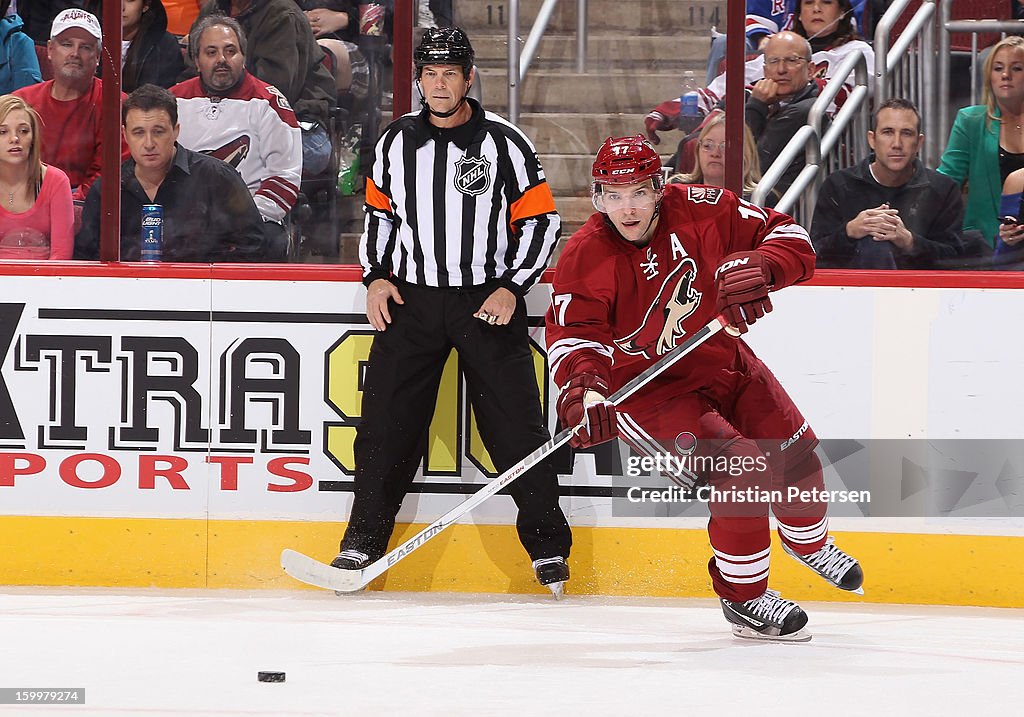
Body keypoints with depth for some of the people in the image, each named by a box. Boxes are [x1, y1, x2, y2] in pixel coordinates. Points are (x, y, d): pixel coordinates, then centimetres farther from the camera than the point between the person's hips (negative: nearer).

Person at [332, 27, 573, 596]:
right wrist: (376, 276, 4)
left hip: (487, 303, -3)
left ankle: (548, 546, 5)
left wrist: (511, 287, -11)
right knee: (386, 420, -1)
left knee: (515, 425, -3)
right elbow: (380, 212, 17)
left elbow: (541, 222, -2)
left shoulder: (504, 143, -5)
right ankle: (363, 539, 9)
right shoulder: (396, 142, 6)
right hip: (411, 300, 3)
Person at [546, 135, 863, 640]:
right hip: (641, 385, -5)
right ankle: (743, 597, -3)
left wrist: (758, 266, -32)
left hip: (719, 359, 5)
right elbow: (572, 334, -23)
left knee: (795, 453, 14)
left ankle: (809, 542, 48)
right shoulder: (585, 258, -20)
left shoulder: (700, 210, -15)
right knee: (740, 468, -21)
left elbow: (790, 238, -11)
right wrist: (582, 385, -43)